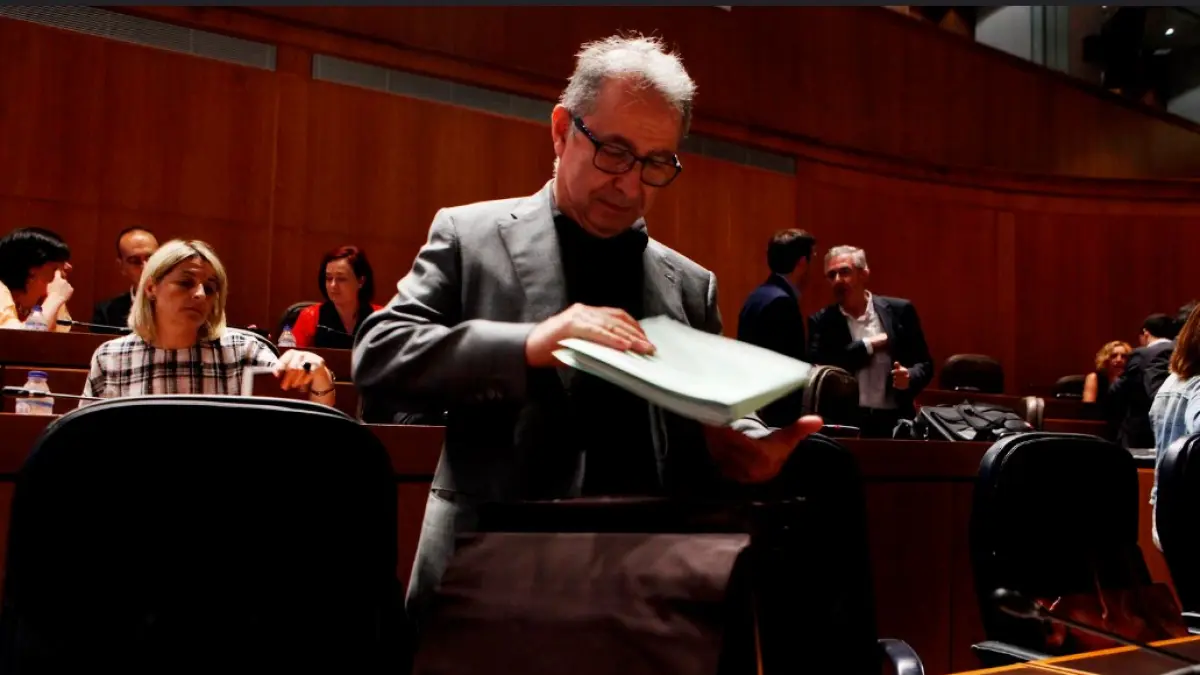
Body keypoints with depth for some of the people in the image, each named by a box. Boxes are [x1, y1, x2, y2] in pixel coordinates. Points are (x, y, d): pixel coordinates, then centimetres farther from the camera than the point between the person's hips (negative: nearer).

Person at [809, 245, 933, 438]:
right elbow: (819, 369, -11)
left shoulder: (900, 311, 4)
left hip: (895, 421, 1)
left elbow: (925, 364, 7)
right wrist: (868, 345, -9)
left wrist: (909, 377, -16)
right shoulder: (822, 320, 3)